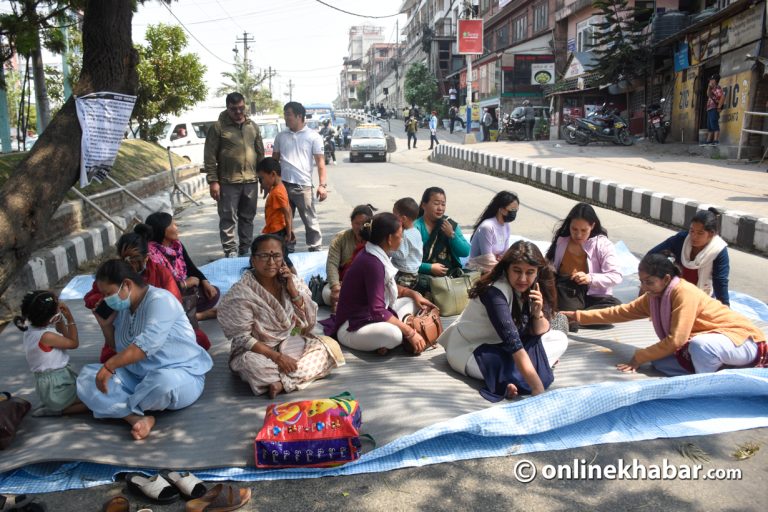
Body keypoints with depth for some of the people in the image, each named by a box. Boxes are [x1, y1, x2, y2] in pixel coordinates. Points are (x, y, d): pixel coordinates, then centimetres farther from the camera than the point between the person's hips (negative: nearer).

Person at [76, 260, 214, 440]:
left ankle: (123, 409, -9)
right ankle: (137, 417, -28)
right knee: (88, 375, -9)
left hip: (180, 375, -7)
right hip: (138, 377, 8)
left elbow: (148, 343, -28)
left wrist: (109, 366, -28)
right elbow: (116, 345, 14)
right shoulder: (123, 308, 11)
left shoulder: (159, 300, -15)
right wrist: (103, 322, 8)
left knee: (164, 382, -42)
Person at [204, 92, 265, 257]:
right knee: (228, 219, 0)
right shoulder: (219, 127, -4)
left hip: (251, 181, 4)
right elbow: (210, 157, -6)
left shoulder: (253, 126, 11)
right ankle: (231, 252, 7)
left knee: (247, 218, 12)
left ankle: (245, 251, 23)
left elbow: (260, 153, 15)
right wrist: (213, 181, -12)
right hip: (228, 182, -4)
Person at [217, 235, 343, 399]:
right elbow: (242, 338, -16)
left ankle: (282, 381, -24)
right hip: (258, 350, -5)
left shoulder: (293, 281, -2)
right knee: (253, 364, -37)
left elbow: (310, 321, -4)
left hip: (293, 345, 5)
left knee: (331, 346, -16)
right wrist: (277, 356, -24)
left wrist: (292, 290, -16)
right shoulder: (241, 293, -16)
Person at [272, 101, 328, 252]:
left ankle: (316, 249, 8)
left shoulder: (313, 136, 0)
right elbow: (274, 160, 16)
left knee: (310, 221, 1)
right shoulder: (281, 136, 11)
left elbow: (320, 162, -3)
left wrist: (322, 185, -12)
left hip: (303, 186, -4)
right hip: (283, 184, 4)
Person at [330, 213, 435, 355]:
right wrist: (410, 333, -24)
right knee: (394, 334, -37)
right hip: (352, 328, -10)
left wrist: (413, 293, 3)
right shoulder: (372, 263, -25)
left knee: (413, 300, 13)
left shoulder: (375, 255, 3)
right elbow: (378, 311, -30)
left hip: (370, 317, 10)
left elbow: (389, 287, 19)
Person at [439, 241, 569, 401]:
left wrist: (538, 313, -25)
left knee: (560, 339, -4)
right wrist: (538, 389, -45)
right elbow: (513, 342, -38)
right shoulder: (495, 292, -29)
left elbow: (540, 332, -2)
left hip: (499, 344, 9)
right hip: (469, 348, -9)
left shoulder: (528, 289, -6)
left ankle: (510, 377, -13)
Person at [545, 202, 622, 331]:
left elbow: (616, 276, -7)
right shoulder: (561, 242, 10)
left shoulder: (603, 244, 2)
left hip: (593, 298, 0)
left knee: (616, 306, -30)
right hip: (564, 296, 1)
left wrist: (590, 278, -24)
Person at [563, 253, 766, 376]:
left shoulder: (684, 293, -27)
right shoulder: (653, 297, -1)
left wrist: (640, 357, -20)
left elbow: (675, 340, -29)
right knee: (660, 361, -14)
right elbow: (622, 311, 5)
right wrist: (578, 316, 5)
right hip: (708, 340, 8)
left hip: (743, 338, -8)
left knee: (700, 346, -41)